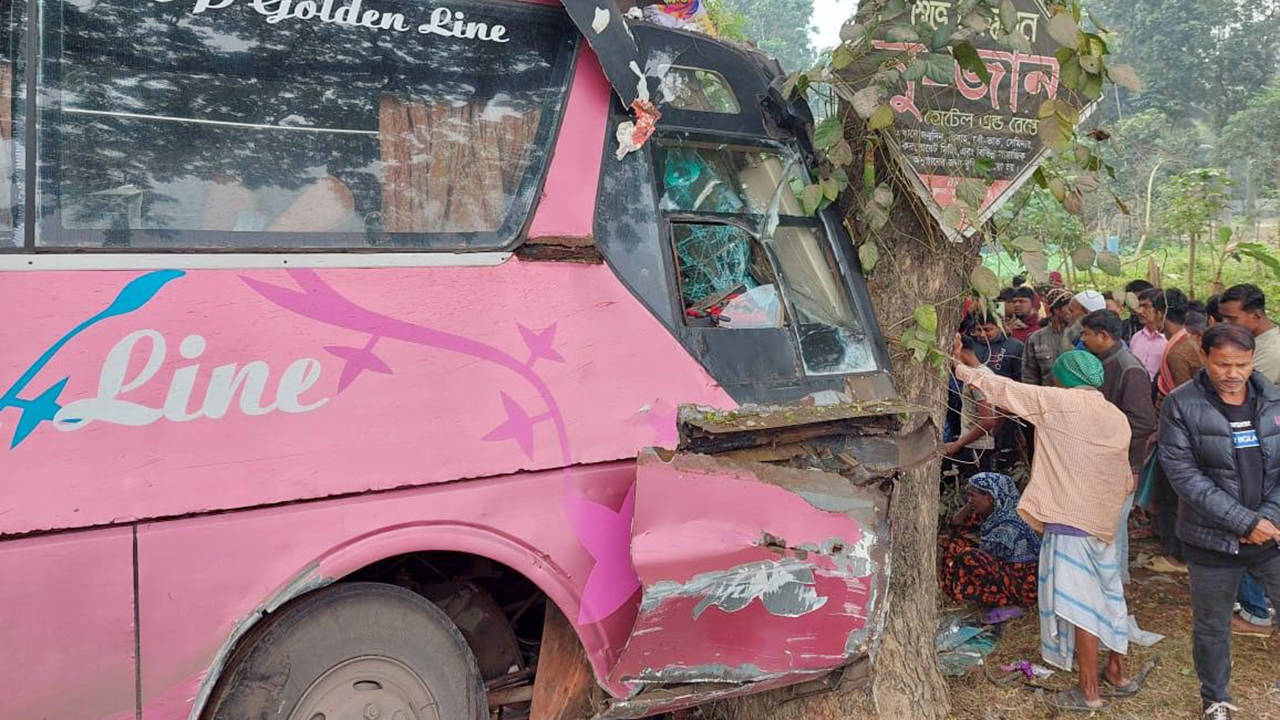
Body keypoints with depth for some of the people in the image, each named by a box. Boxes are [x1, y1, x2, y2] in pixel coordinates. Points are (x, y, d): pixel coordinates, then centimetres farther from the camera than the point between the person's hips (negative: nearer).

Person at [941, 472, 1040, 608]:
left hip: (1022, 587, -9)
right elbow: (956, 523, 8)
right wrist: (969, 506, -8)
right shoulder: (989, 514, 0)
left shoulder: (1008, 525, -25)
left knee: (968, 557, -27)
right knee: (957, 541, 5)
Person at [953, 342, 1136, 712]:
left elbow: (1006, 390, -9)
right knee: (1107, 597, 20)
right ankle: (1117, 672, 33)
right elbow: (1124, 480, 16)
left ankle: (1090, 691, 6)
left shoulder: (1061, 402, -10)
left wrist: (961, 366, 1)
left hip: (1070, 522, -8)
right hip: (1104, 522, 8)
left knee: (1080, 605, -1)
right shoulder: (1118, 418, 11)